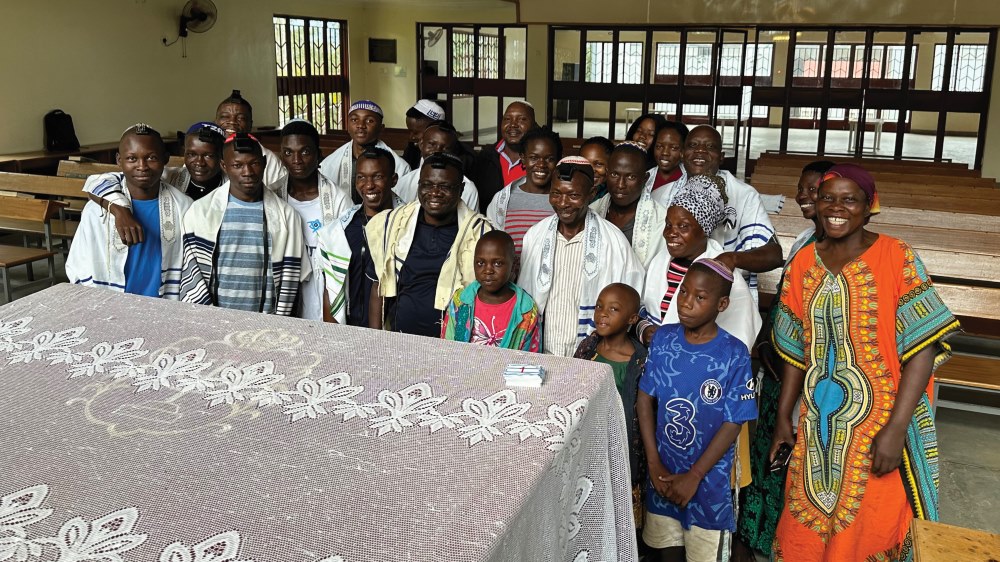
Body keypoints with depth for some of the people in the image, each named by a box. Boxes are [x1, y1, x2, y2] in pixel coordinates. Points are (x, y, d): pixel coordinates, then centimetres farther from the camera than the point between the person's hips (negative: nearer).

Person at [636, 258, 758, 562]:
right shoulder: (663, 339, -6)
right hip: (663, 471, 3)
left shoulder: (734, 354, -16)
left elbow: (733, 423, -13)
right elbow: (645, 398, -2)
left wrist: (694, 476, -13)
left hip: (708, 477, -3)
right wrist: (654, 464, -6)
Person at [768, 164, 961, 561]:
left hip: (877, 426, -4)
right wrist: (783, 416, 9)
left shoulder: (895, 257, -11)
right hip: (817, 425, 4)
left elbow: (922, 347, -14)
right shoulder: (803, 263, 4)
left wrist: (896, 428, -19)